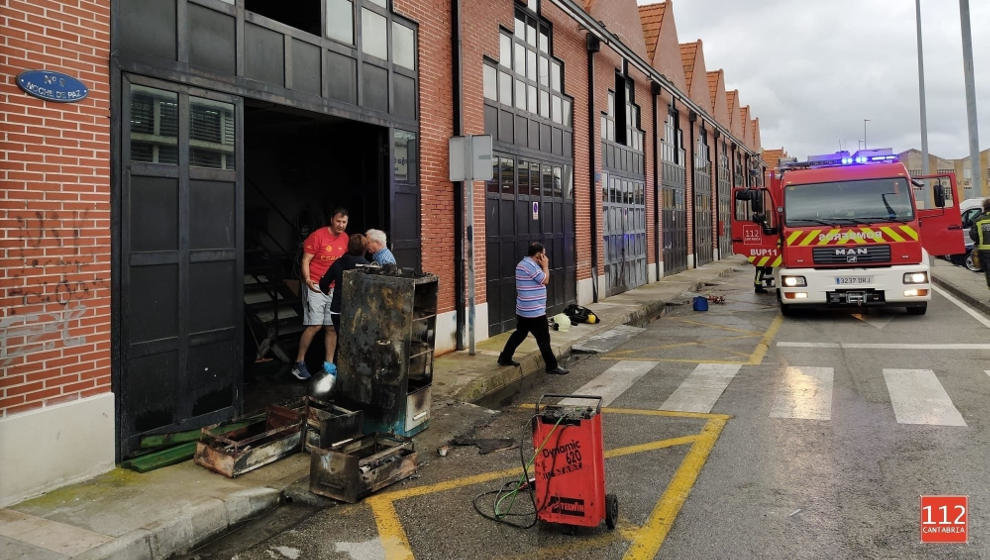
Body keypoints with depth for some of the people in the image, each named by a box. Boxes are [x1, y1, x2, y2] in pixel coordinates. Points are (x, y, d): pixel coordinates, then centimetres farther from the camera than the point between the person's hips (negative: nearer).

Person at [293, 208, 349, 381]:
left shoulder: (345, 239, 9)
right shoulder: (318, 236, -10)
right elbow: (305, 260, -9)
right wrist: (308, 280, -23)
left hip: (335, 288, 6)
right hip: (315, 287, -6)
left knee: (332, 327, 5)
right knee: (315, 326, -11)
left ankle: (329, 364, 14)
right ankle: (299, 363, 1)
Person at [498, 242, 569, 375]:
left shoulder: (522, 264, 14)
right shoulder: (531, 266, -20)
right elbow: (545, 280, -15)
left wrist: (542, 267, 10)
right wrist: (545, 266, -4)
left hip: (522, 310, 10)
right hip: (535, 311, -10)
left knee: (520, 333, 20)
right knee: (544, 339, 0)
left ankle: (504, 358, 23)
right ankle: (552, 366, 9)